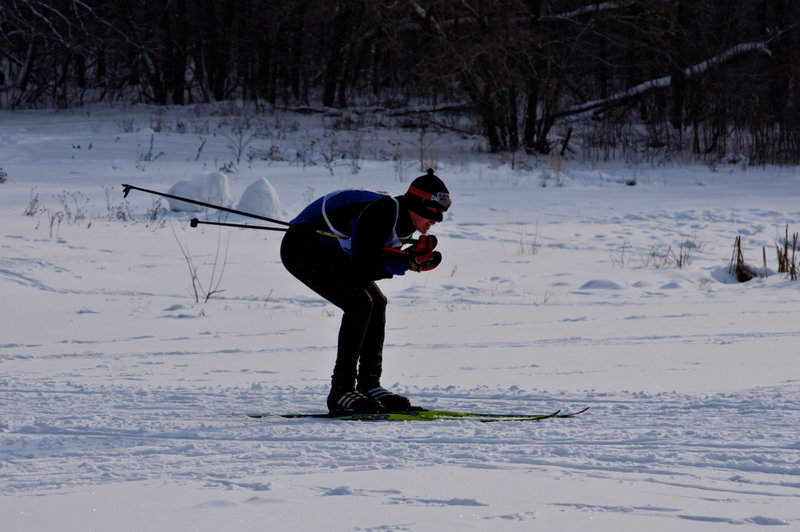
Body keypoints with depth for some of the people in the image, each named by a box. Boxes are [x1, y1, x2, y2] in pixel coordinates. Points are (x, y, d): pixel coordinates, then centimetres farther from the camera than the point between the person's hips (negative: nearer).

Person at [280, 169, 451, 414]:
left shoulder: (405, 219, -2)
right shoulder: (381, 213, -30)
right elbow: (360, 271, -31)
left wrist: (416, 256, -14)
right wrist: (408, 261, -27)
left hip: (327, 250, 10)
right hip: (301, 249, -10)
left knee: (377, 303, 5)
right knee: (360, 303, -21)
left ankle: (369, 386, 8)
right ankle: (341, 392, -19)